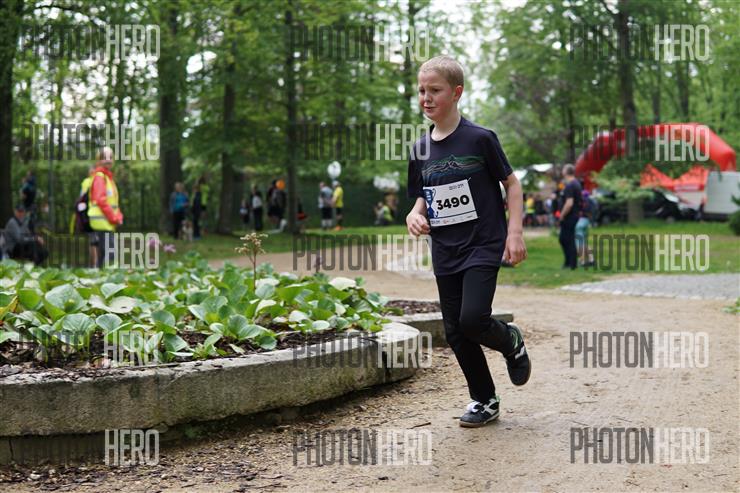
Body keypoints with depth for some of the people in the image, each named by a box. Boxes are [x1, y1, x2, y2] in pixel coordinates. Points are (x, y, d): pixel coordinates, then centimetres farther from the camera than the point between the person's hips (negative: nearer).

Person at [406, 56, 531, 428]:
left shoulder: (480, 139, -8)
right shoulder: (420, 151, 6)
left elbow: (512, 184, -1)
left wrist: (514, 233, -9)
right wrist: (415, 215, -5)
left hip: (483, 247, -5)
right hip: (445, 253, 6)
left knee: (472, 319, -20)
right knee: (454, 332, 6)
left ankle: (512, 342, 14)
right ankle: (484, 400, 23)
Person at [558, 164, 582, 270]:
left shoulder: (569, 186, -19)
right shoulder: (577, 184, 13)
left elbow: (569, 203, -27)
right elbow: (579, 201, 21)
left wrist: (562, 215, -17)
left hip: (569, 217, -10)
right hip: (574, 215, 10)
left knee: (569, 240, -3)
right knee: (563, 239, 16)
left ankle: (572, 264, 2)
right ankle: (568, 262, 21)